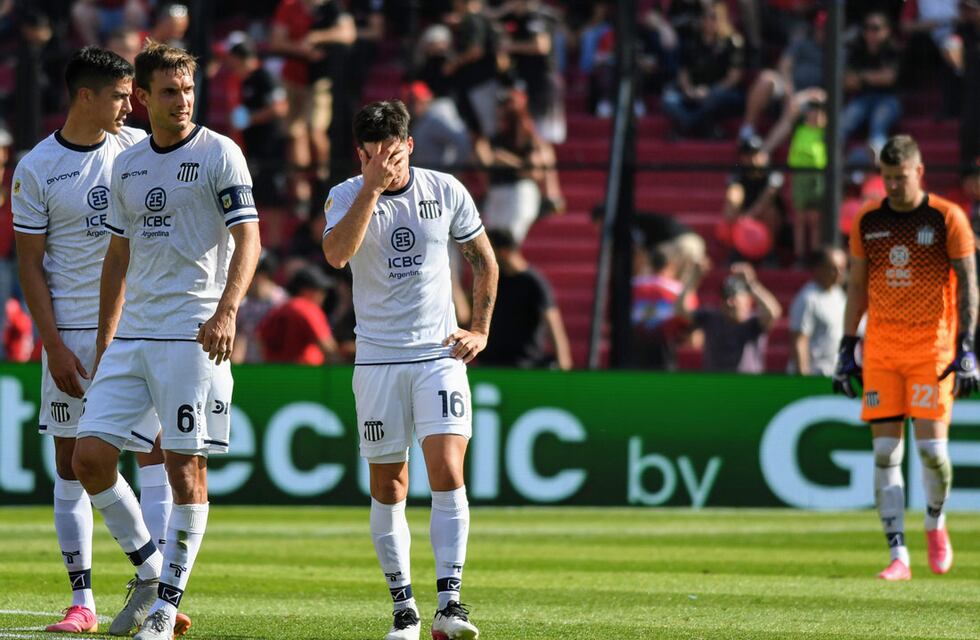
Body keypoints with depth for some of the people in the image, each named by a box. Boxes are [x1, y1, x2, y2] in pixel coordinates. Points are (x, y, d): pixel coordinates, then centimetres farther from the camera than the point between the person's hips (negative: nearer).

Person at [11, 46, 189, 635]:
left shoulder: (138, 146, 6)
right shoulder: (36, 169, -2)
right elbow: (31, 264, -2)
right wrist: (53, 345, -7)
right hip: (72, 333, -1)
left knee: (156, 452, -7)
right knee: (72, 463, 1)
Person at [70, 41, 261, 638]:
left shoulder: (219, 154, -3)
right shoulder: (127, 165, 15)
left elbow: (247, 239, -10)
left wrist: (226, 310, -25)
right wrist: (103, 341, 19)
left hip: (194, 333, -6)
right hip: (132, 334, 6)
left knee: (186, 466, -5)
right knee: (90, 455, -2)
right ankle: (149, 566, 15)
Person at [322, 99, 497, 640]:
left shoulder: (446, 191, 1)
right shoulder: (347, 196, -4)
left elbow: (483, 258, 15)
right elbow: (336, 254, -24)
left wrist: (480, 329, 8)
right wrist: (372, 187, -28)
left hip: (440, 354, 0)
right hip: (377, 358, 0)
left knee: (447, 474, -14)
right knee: (387, 488, 3)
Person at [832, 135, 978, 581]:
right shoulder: (868, 222, 8)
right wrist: (846, 350, 10)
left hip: (933, 348, -3)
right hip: (880, 349, 3)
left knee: (931, 446, -10)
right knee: (885, 452, -3)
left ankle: (936, 524, 20)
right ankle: (898, 556, 0)